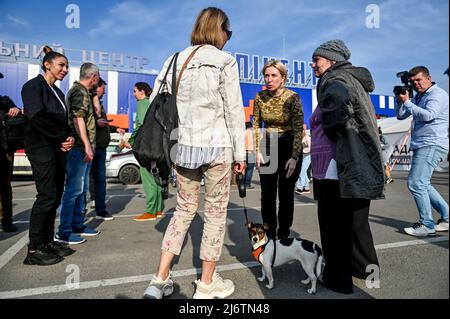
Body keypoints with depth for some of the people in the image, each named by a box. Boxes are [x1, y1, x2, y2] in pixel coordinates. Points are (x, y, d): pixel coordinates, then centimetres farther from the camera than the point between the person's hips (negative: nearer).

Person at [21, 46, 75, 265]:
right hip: (41, 147, -8)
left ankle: (48, 242, 15)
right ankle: (34, 249, -1)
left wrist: (70, 138, 0)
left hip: (58, 148, 8)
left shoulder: (57, 92, 21)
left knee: (55, 196, 6)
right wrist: (63, 136, -10)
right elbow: (37, 117, -16)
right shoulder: (33, 86, -3)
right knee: (47, 195, -10)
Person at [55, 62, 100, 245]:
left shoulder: (82, 91, 21)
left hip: (84, 148, 11)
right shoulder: (80, 92, -10)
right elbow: (78, 119, -21)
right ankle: (63, 232, 0)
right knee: (74, 189, -7)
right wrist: (87, 145, -24)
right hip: (80, 147, -11)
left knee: (82, 189, 14)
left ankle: (78, 225, 23)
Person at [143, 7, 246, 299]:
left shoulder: (175, 61, 11)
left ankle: (160, 280, 16)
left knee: (184, 210, 17)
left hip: (183, 147, 5)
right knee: (216, 213, 8)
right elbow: (234, 112, -6)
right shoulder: (225, 62, -3)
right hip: (216, 147, -5)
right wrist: (240, 154, 0)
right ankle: (207, 285, 21)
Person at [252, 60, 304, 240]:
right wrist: (258, 152, -2)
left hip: (289, 147, -3)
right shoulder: (260, 97, -4)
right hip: (268, 146, 3)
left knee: (286, 194, 2)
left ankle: (283, 236, 18)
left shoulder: (292, 97, -14)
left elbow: (299, 129, -14)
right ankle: (269, 235, 18)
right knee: (267, 195, 3)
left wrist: (294, 157, -19)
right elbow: (256, 125, 4)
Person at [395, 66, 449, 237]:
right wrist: (400, 101, 0)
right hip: (421, 146, 10)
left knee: (416, 183, -14)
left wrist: (406, 102, -17)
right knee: (423, 184, 13)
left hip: (432, 145, -10)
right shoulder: (418, 97, 20)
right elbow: (400, 116, 16)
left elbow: (428, 115, -21)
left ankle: (427, 225, -6)